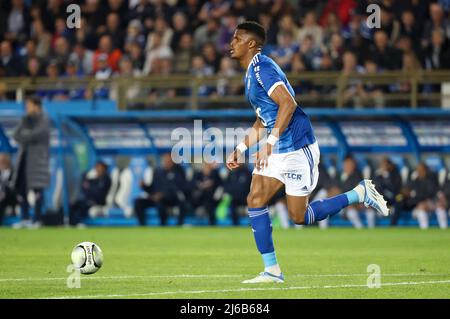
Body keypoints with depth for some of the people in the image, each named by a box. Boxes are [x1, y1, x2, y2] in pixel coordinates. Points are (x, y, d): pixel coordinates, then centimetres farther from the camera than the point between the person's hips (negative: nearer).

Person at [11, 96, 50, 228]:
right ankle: (25, 218, 9)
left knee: (37, 188, -7)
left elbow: (37, 135, -16)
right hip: (24, 156, 7)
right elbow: (16, 135, 7)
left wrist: (23, 136, -2)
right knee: (20, 187, 3)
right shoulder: (26, 119, 15)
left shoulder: (44, 119, -4)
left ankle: (36, 220, -5)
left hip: (38, 156, -7)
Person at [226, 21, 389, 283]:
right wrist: (241, 149, 19)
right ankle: (272, 271, 1)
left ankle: (361, 194, 8)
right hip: (278, 151, 10)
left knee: (300, 217, -6)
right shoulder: (252, 72, 17)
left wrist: (269, 143, -31)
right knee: (255, 201, -2)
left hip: (298, 147, -10)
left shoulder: (262, 67, -15)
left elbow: (288, 103, -28)